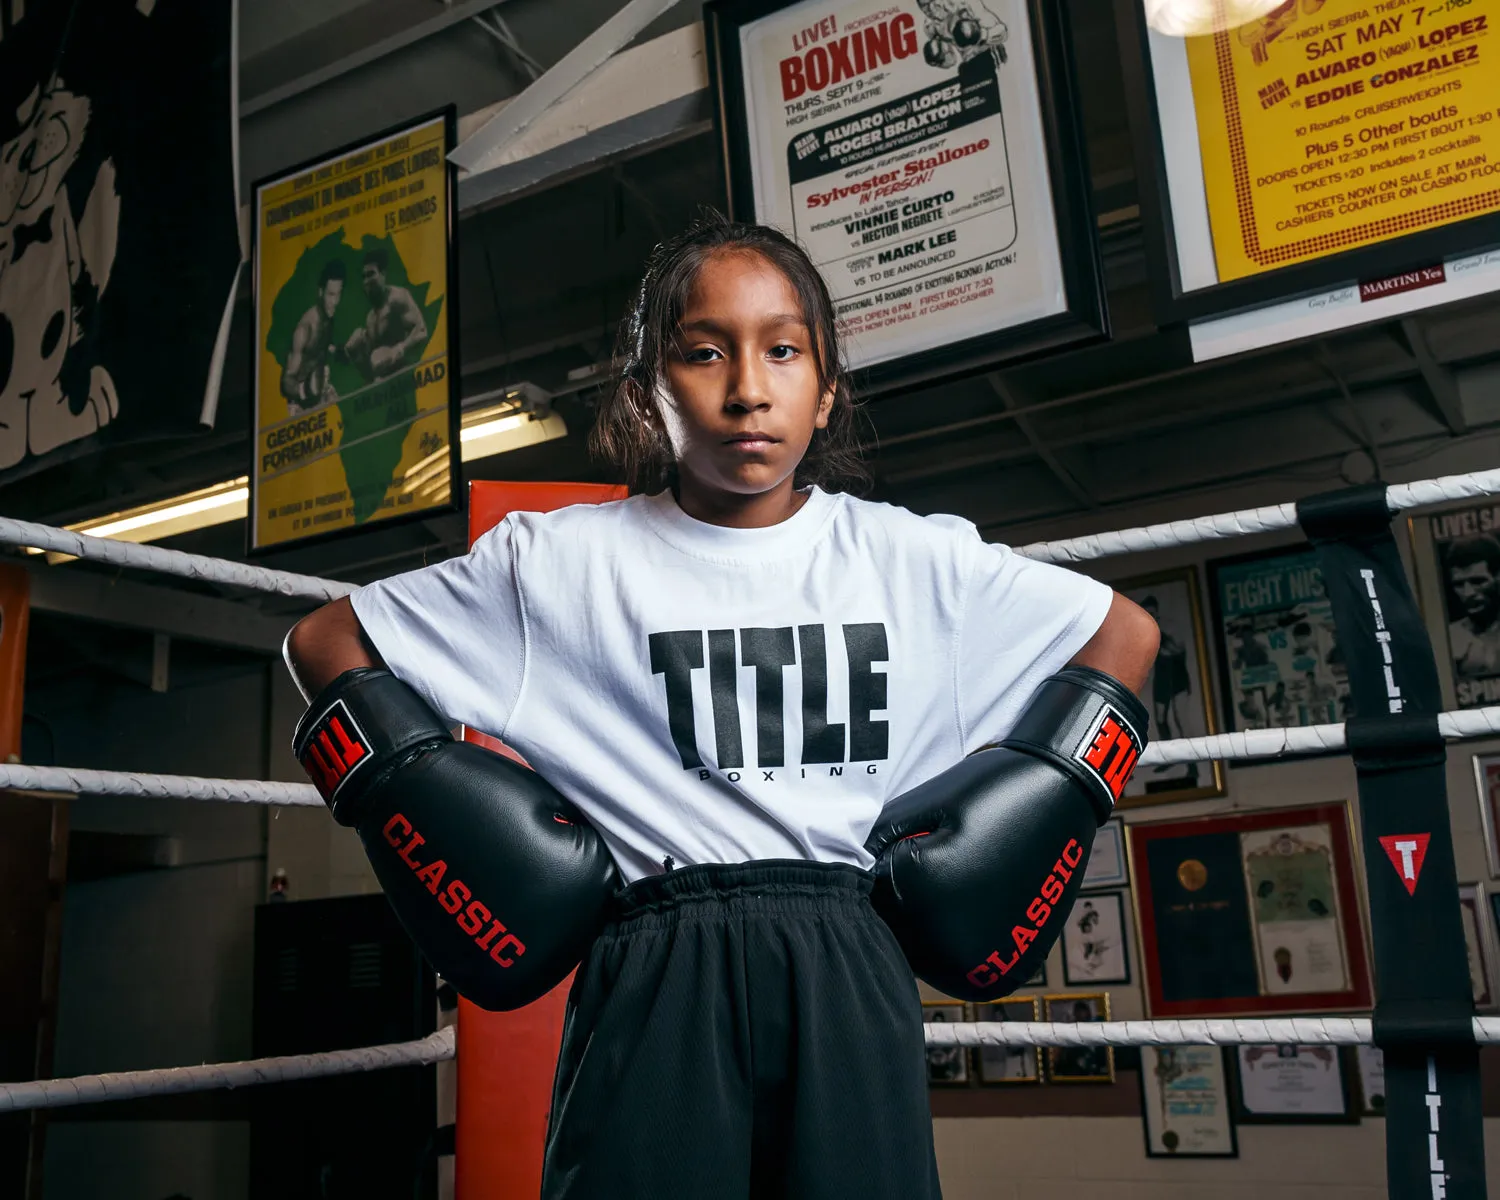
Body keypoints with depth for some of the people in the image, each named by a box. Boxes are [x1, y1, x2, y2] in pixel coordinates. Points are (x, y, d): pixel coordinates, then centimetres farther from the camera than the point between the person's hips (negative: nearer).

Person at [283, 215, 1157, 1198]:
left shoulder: (915, 559, 5)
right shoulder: (561, 562, 1)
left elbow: (1125, 636, 15)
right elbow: (327, 645, 7)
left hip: (848, 972, 2)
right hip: (658, 982, -1)